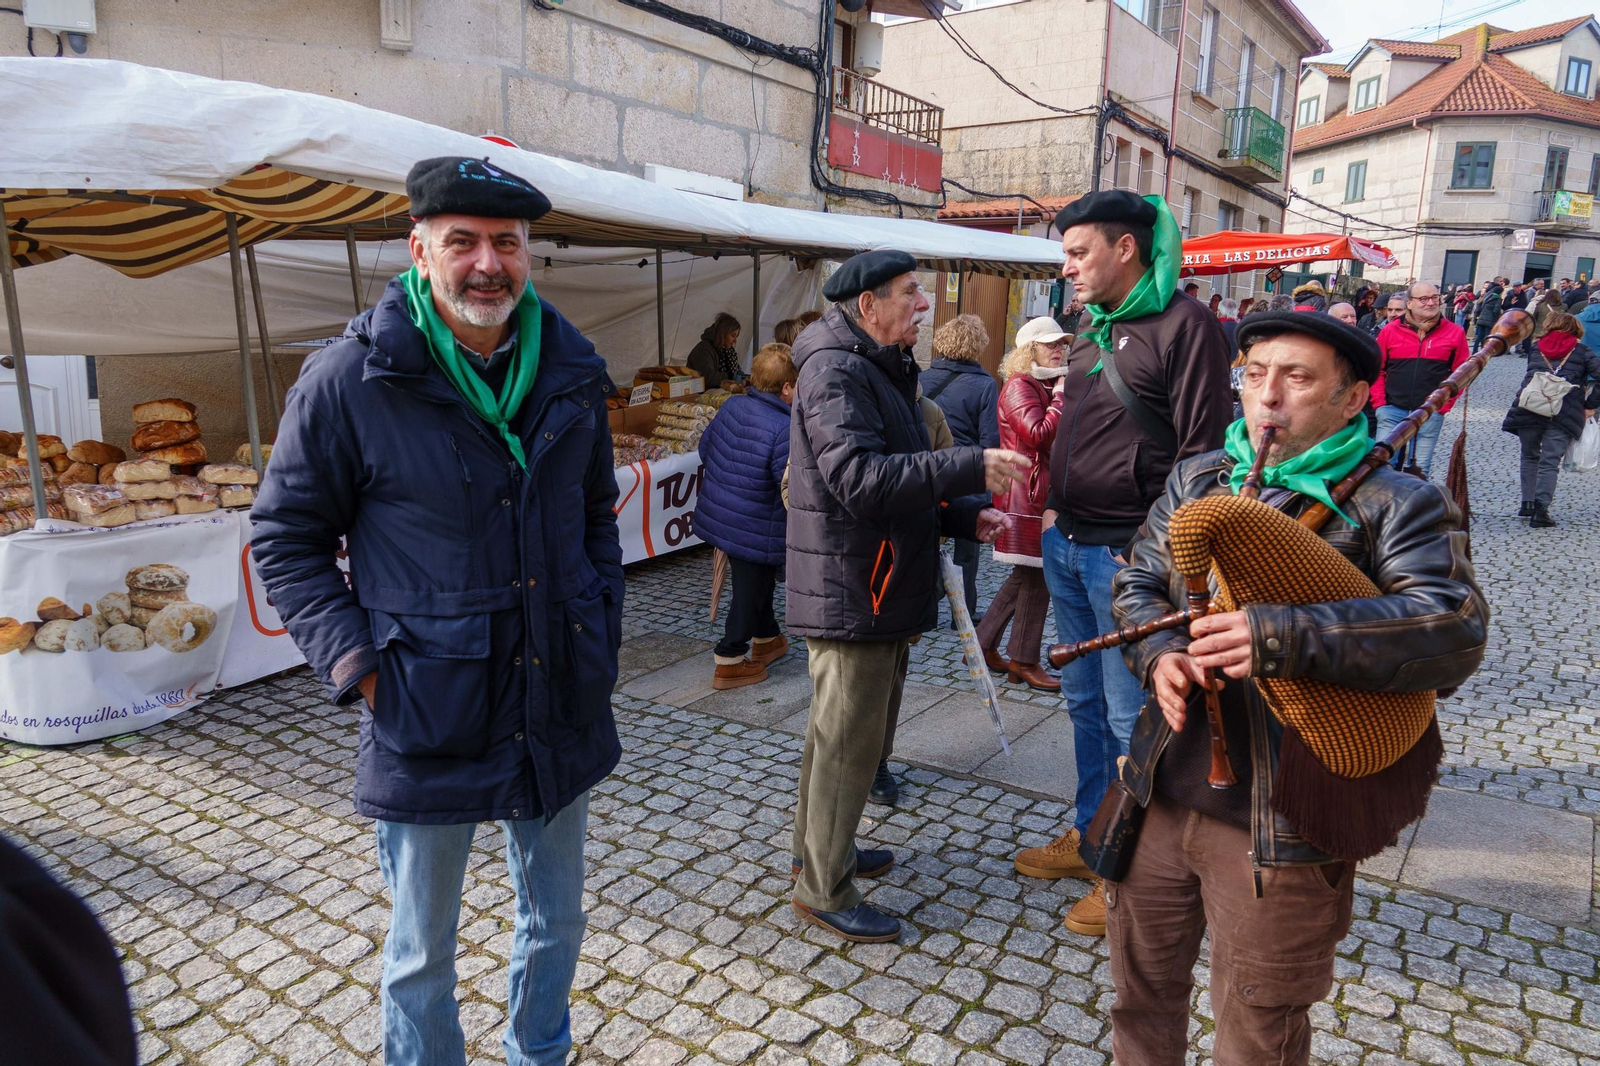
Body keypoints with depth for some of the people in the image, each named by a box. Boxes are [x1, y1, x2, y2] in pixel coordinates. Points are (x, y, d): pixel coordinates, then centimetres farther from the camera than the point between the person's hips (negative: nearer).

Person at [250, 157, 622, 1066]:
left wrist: (603, 631, 6)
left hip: (562, 710, 4)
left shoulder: (572, 374, 2)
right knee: (423, 950, 16)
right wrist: (356, 662, -12)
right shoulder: (349, 379, -11)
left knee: (556, 918, 23)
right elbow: (287, 537, -3)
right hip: (425, 721, -4)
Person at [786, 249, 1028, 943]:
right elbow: (860, 478, -30)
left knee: (840, 733, 22)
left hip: (876, 592, 11)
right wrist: (971, 468, -32)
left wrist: (965, 518, 6)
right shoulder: (835, 370, -17)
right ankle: (824, 892, 16)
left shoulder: (879, 371, 18)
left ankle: (818, 850, 39)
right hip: (852, 593, -11)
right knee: (847, 742, 0)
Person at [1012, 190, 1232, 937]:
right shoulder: (1092, 328, 15)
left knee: (1131, 717, 2)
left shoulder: (1185, 326, -11)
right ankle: (1091, 835, 34)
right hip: (1068, 546, 8)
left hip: (1128, 555, -8)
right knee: (1085, 702, 18)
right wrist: (1057, 509, 14)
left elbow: (1200, 451, -15)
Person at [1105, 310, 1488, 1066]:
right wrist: (1159, 654, -12)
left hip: (1280, 825, -4)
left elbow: (1455, 634, -21)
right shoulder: (1198, 478, 7)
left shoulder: (1398, 506, -9)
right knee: (1141, 983, 23)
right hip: (1161, 795, 5)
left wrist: (1282, 636, -32)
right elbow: (1138, 580, 10)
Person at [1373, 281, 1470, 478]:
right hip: (1392, 410, 0)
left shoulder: (1454, 333, 3)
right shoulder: (1390, 330, 3)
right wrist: (1379, 403, -1)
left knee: (1420, 470, 8)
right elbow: (1376, 370, 7)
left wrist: (1443, 405, -1)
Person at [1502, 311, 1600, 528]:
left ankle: (1527, 504, 14)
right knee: (1550, 463, 0)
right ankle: (1541, 509, -10)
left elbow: (1529, 378, 15)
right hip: (1565, 414, -2)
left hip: (1529, 409, 2)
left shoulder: (1536, 349, 17)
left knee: (1530, 457, 17)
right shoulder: (1582, 352, 10)